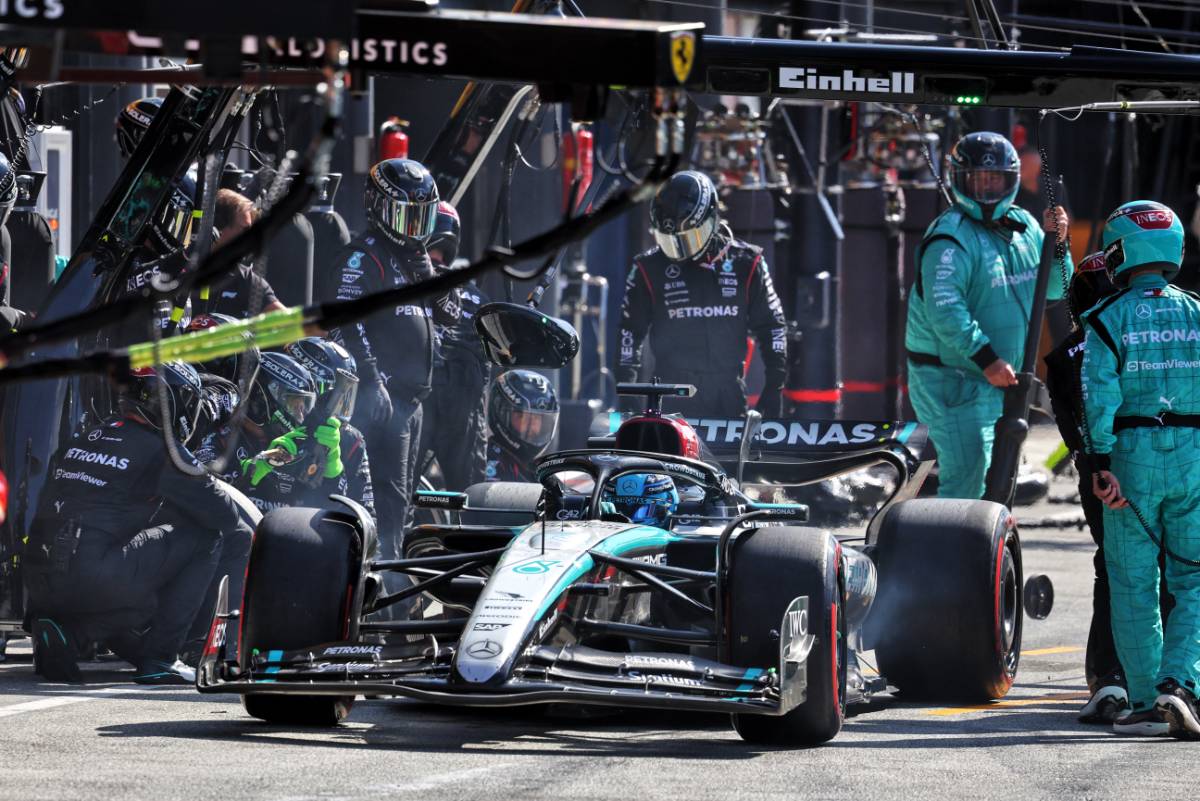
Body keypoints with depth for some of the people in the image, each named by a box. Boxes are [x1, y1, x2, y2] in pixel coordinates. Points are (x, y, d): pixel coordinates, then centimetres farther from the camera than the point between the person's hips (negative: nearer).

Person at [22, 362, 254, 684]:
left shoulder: (79, 442, 22)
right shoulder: (161, 451, 0)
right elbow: (221, 513, 4)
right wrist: (248, 536, 27)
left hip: (39, 583, 8)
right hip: (97, 579, -8)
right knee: (203, 534, 6)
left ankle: (67, 631, 5)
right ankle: (159, 657, 3)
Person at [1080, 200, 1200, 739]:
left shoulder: (1109, 319, -2)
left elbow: (1100, 395, -11)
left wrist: (1101, 463, -12)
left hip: (1132, 453, -2)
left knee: (1133, 588, 6)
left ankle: (1145, 702, 7)